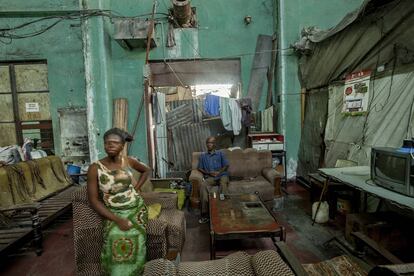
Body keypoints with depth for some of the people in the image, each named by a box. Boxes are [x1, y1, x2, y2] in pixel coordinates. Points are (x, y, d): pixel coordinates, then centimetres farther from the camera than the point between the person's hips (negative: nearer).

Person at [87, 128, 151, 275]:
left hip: (136, 208, 2)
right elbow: (93, 200, -9)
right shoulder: (95, 168, -10)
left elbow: (146, 170, 18)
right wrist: (117, 219, -16)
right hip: (114, 213, -1)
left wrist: (136, 188, 5)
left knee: (132, 236, -19)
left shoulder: (128, 161, -2)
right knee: (116, 238, -24)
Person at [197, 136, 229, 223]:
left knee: (223, 182, -38)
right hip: (210, 177, 1)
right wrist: (208, 173, -4)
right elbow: (199, 168, 15)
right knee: (203, 185, -32)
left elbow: (226, 165, 10)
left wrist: (219, 172, -9)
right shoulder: (203, 155, 20)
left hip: (222, 175, -1)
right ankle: (205, 214, -31)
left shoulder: (220, 153, 15)